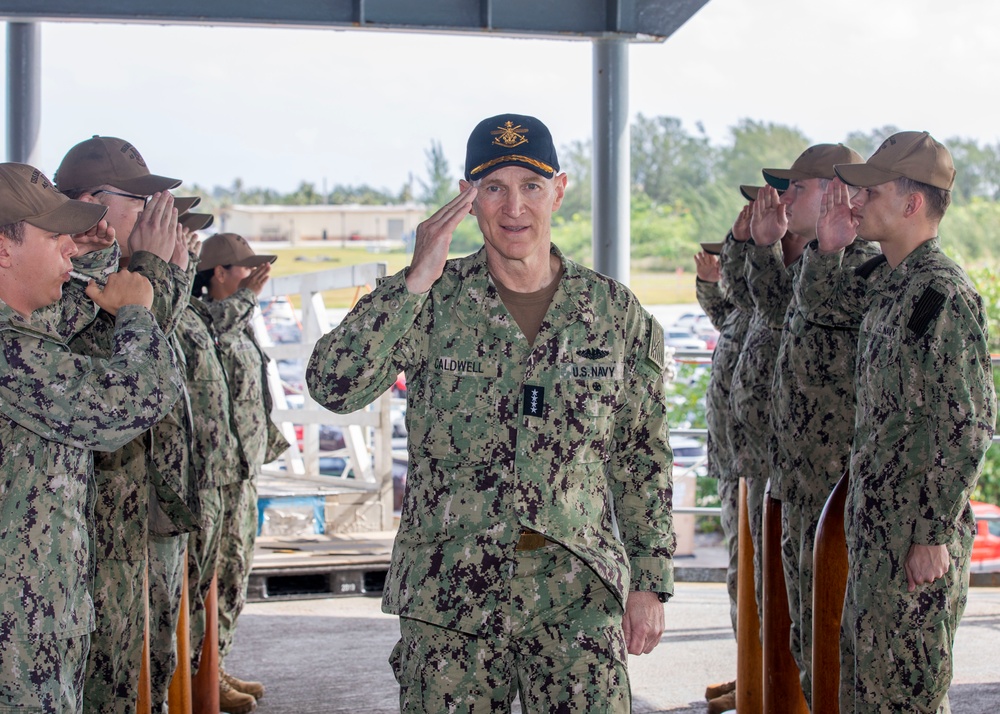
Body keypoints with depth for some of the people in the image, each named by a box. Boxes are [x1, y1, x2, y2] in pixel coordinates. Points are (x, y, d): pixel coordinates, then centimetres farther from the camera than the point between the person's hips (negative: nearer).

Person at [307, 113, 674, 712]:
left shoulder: (616, 311, 5)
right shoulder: (432, 302, 0)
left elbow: (643, 460, 9)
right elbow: (332, 386, -15)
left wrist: (650, 580, 5)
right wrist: (418, 279, -18)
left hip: (579, 597, 1)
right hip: (449, 596, -1)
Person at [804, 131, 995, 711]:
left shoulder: (946, 294, -19)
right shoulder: (886, 280, 8)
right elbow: (821, 303, 30)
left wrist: (935, 537, -20)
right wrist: (830, 246, 10)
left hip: (919, 532, -9)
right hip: (876, 521, 9)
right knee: (867, 667, 16)